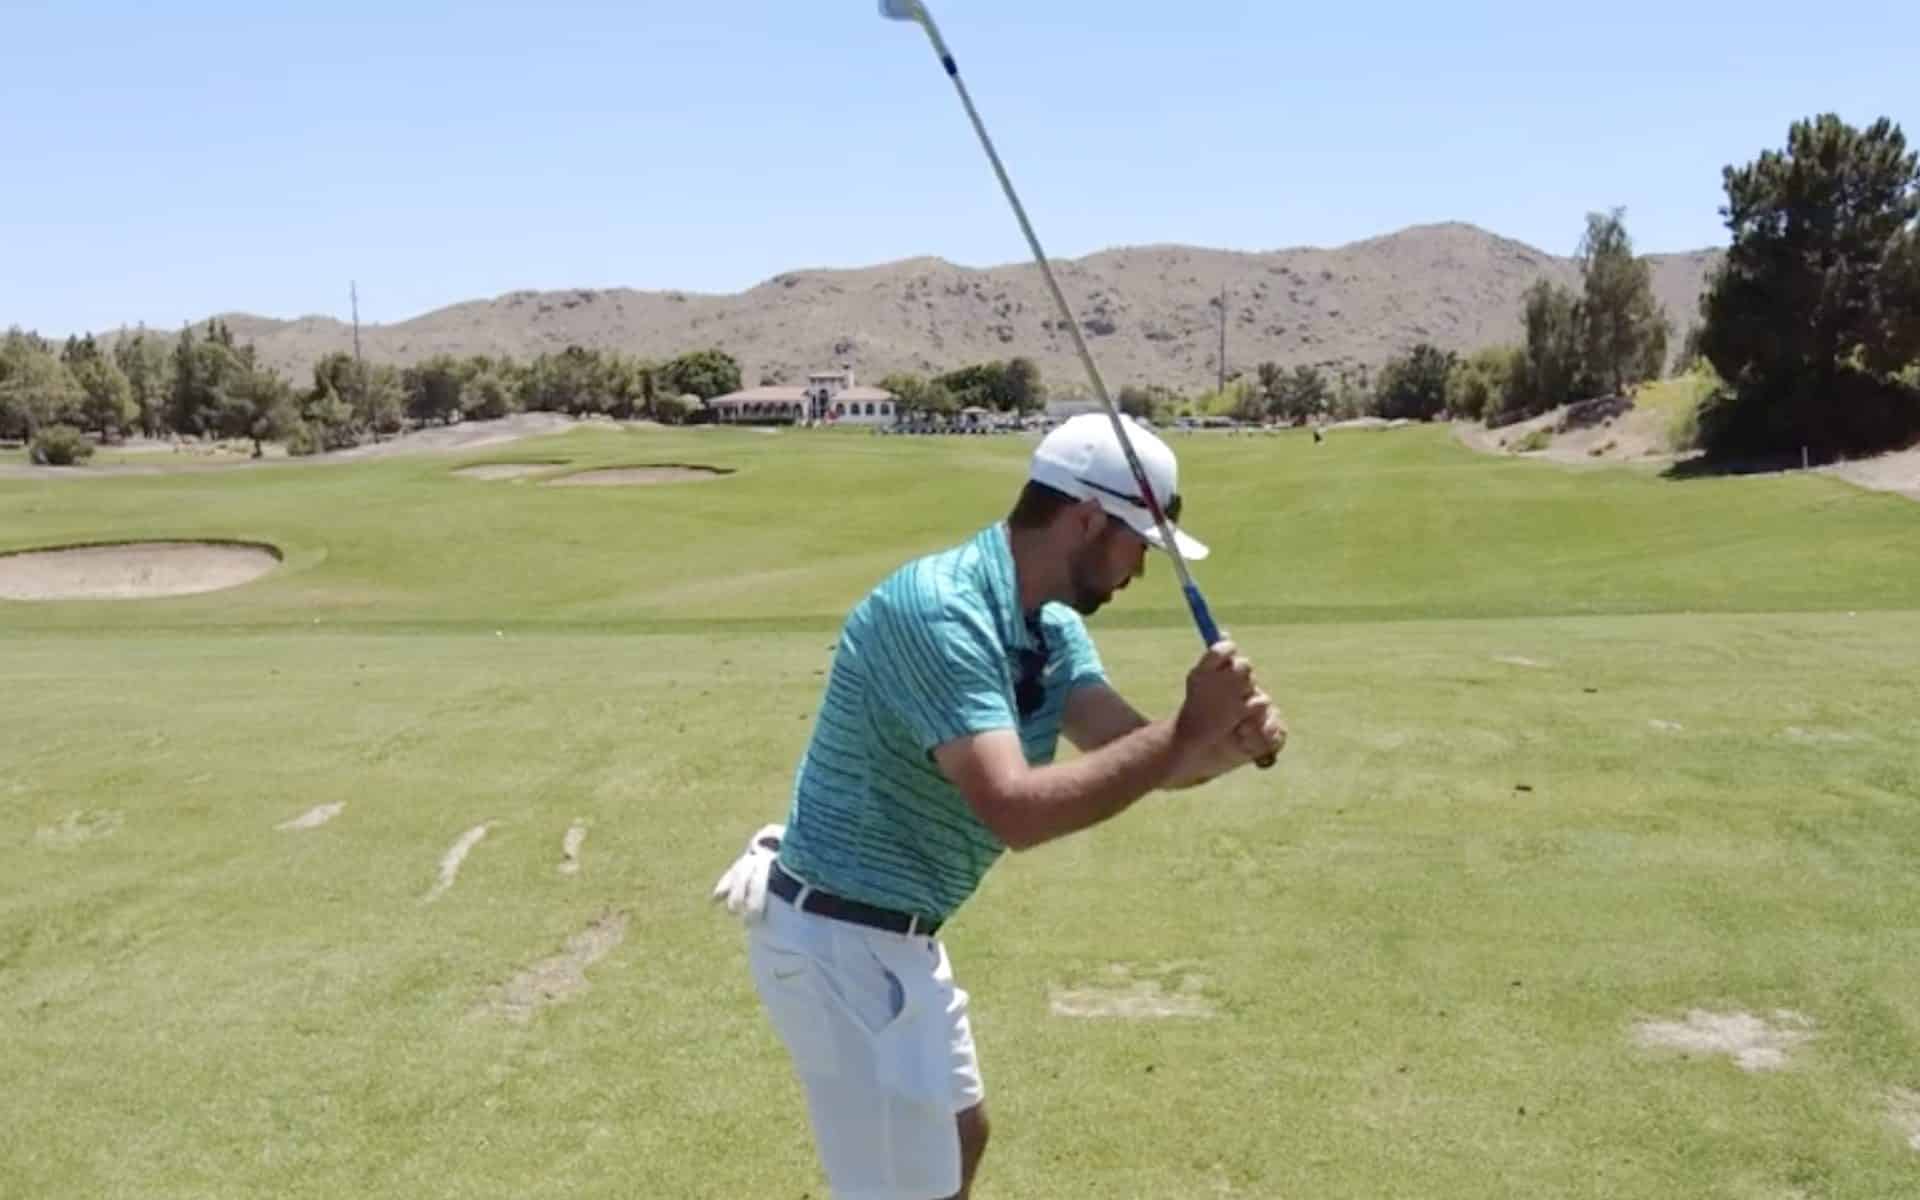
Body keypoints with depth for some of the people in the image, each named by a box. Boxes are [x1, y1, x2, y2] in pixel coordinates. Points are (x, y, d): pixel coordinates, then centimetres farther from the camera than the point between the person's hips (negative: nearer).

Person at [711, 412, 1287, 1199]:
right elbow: (1017, 810, -36)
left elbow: (1136, 759, -6)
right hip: (836, 940, -10)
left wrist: (1232, 742, -26)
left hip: (896, 934, 10)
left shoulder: (1053, 627, 3)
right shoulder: (937, 611, -27)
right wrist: (1185, 732, -31)